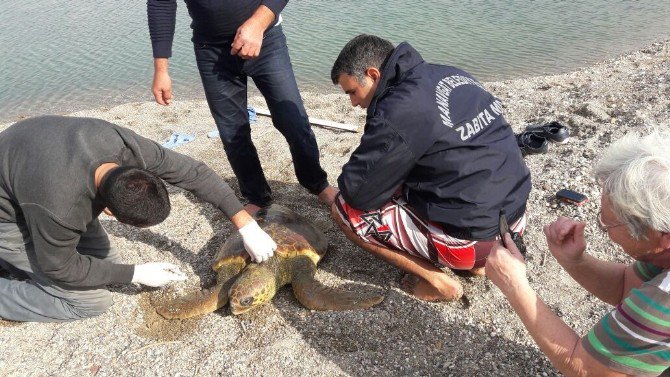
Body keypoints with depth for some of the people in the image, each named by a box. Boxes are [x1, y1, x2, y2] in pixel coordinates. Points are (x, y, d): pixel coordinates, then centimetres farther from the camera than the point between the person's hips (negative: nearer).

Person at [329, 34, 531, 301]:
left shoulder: (398, 111, -20)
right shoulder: (450, 74, 6)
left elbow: (356, 191, -15)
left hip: (470, 241, -8)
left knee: (345, 210, -1)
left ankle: (436, 280, 1)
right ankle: (480, 260, 19)